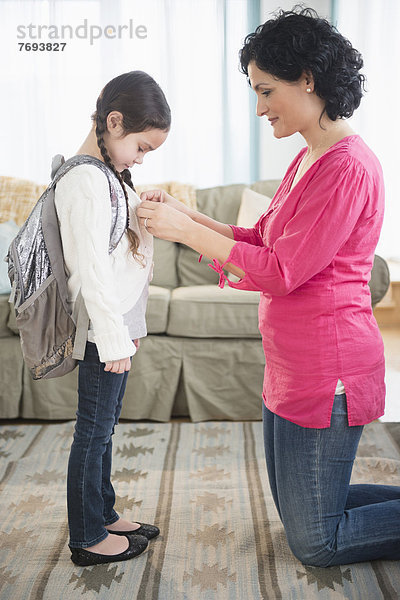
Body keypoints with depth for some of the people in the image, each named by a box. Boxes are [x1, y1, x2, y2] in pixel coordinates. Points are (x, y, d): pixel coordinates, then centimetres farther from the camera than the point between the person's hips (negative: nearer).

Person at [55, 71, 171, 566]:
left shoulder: (109, 174, 14)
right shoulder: (87, 182, -18)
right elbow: (93, 270, -22)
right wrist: (114, 339, -20)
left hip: (117, 325, 10)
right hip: (103, 331, -10)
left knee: (103, 429, 19)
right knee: (94, 432, 2)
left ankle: (104, 516, 33)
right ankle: (87, 538, 17)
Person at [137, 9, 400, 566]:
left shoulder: (348, 168, -20)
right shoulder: (308, 161, 11)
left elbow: (281, 271, -22)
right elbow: (262, 238, 13)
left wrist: (186, 231, -16)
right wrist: (185, 215, 4)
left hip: (327, 372, -10)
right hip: (292, 368, 10)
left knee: (316, 542, 6)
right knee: (300, 515, 22)